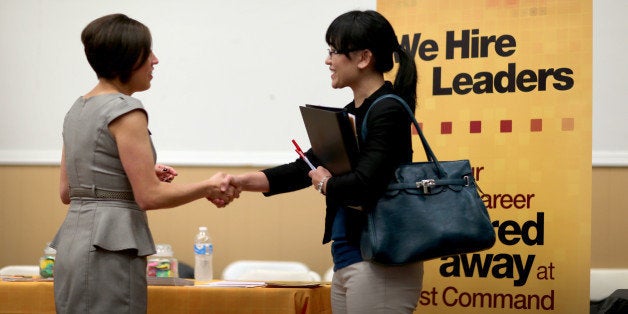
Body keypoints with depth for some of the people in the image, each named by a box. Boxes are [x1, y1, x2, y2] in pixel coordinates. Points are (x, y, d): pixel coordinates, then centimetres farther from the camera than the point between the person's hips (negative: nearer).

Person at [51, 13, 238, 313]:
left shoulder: (79, 108, 13)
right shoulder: (125, 110, -13)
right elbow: (149, 197, -16)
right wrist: (209, 187, -3)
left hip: (74, 242, 9)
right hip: (109, 249, -9)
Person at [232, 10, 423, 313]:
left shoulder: (388, 112, -13)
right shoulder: (350, 115, 14)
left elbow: (363, 184, -24)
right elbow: (305, 168, 18)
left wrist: (324, 183, -5)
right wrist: (238, 182, 12)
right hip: (346, 261, 9)